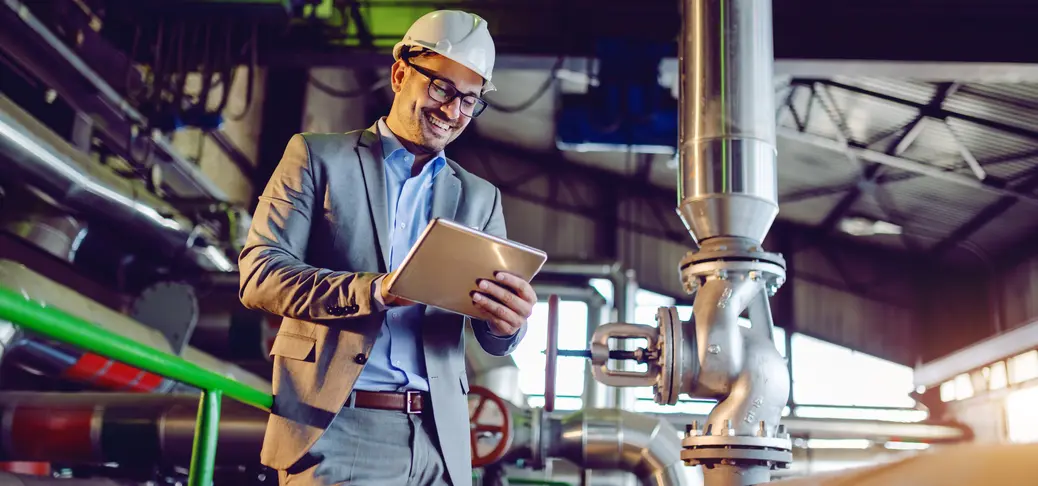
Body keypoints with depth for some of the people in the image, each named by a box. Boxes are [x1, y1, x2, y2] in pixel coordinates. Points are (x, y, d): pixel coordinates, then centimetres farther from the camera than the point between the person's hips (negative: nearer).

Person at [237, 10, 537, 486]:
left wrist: (510, 321, -17)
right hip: (333, 429, -3)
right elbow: (259, 273, -6)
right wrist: (371, 290, -22)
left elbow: (493, 338, 8)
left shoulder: (480, 197, 13)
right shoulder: (317, 156, 4)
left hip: (437, 440, 4)